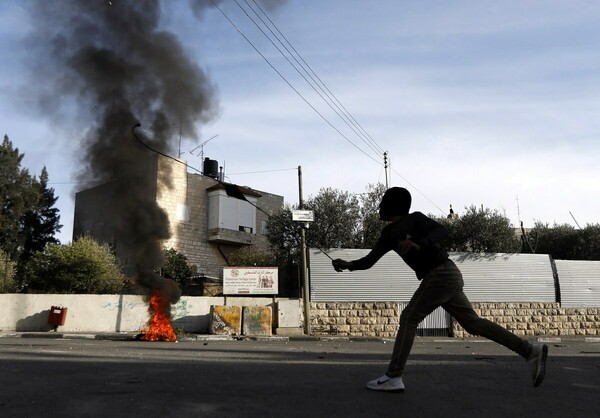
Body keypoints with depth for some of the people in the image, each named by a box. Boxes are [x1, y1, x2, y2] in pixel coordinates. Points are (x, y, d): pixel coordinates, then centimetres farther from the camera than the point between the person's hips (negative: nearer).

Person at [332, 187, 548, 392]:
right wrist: (349, 265, -7)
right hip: (445, 277, 9)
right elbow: (370, 260, 8)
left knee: (408, 318, -8)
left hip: (441, 275, -9)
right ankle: (530, 350, 18)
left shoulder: (415, 218, -7)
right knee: (472, 323, 11)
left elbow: (441, 230, -23)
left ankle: (393, 377, -4)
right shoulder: (389, 233, 14)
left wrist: (419, 245, -37)